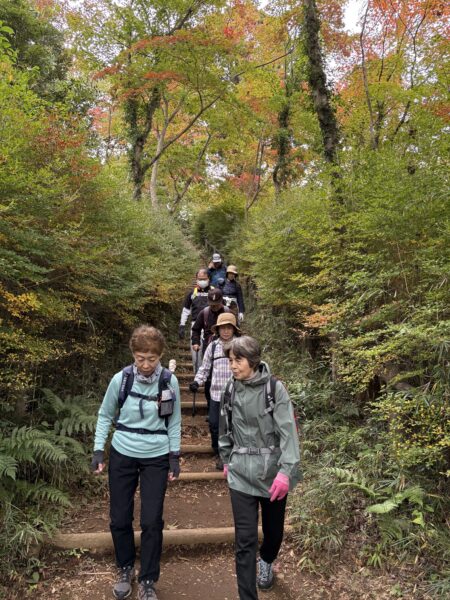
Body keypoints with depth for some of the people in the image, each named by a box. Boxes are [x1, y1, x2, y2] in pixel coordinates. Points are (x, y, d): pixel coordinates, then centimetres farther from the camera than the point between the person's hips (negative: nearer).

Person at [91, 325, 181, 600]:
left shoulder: (169, 381, -11)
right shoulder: (121, 379, -12)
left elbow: (174, 421, 0)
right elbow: (105, 416, 2)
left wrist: (175, 456, 0)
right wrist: (99, 449, -4)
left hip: (156, 457, -1)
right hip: (122, 455, 1)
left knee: (152, 521, 1)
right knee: (120, 519, 10)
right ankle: (125, 570, 36)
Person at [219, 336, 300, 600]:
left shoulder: (275, 388, -12)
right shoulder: (230, 390, 0)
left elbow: (288, 431, -16)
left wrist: (286, 471, -24)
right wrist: (226, 461, 18)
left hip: (272, 472, -1)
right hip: (241, 474, 2)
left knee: (274, 530, 18)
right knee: (245, 540, -2)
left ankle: (266, 561, 51)